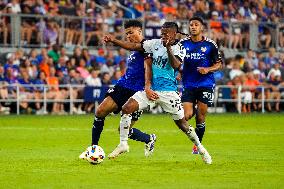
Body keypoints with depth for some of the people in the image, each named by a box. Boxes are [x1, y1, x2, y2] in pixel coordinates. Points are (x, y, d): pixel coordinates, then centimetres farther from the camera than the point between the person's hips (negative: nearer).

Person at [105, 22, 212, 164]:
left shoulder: (179, 48, -7)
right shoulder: (155, 44, 5)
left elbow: (175, 65, -24)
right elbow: (134, 46, 7)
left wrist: (168, 47, -31)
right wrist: (113, 41, 0)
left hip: (168, 92, -4)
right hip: (151, 89, 4)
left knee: (181, 123, 2)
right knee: (126, 109, -11)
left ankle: (200, 148, 24)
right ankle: (123, 144, 0)